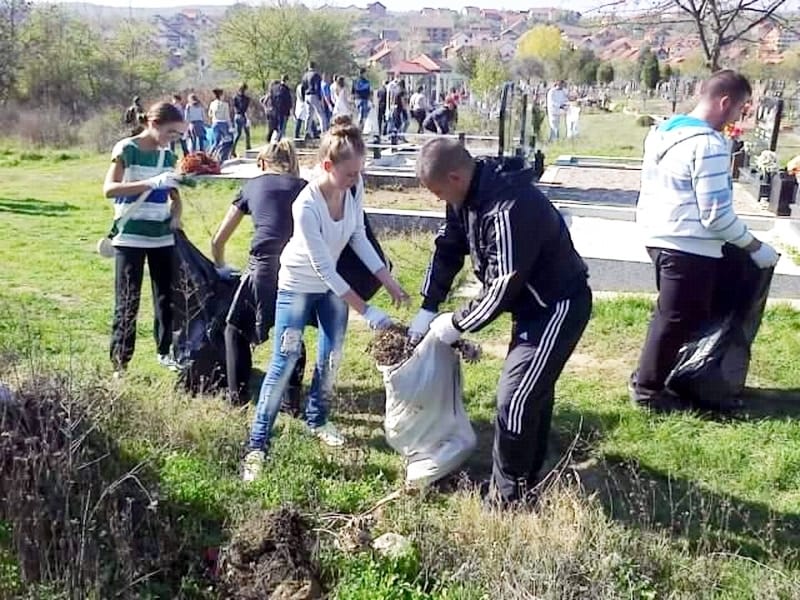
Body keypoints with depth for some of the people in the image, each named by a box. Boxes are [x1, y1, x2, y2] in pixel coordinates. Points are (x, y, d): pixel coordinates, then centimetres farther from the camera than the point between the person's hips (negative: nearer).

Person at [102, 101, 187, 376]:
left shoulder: (168, 155, 9)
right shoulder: (126, 149, -8)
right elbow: (109, 189, -19)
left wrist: (176, 216, -1)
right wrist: (151, 183, -30)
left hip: (162, 236, 6)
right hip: (130, 237, -6)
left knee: (167, 295, 10)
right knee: (128, 302, -4)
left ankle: (165, 351, 24)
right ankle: (120, 363, 3)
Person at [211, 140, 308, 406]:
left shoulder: (252, 186, 18)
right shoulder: (304, 187, 18)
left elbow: (218, 241, 23)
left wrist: (221, 267, 41)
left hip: (265, 265, -2)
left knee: (236, 328, 22)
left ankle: (238, 394, 19)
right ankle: (293, 394, 21)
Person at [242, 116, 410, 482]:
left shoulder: (355, 188, -19)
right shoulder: (306, 206, -35)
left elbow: (358, 238, -4)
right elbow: (322, 268, -31)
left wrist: (389, 282, -8)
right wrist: (366, 311, -31)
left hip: (332, 284, 6)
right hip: (298, 286, -6)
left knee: (331, 356, 14)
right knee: (284, 364, -6)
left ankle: (317, 419, 36)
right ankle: (257, 444, 3)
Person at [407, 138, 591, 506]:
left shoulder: (510, 208, -33)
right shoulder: (469, 193, -4)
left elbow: (502, 288, -28)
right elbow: (448, 248, 8)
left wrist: (457, 324, -15)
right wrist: (428, 308, 6)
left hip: (559, 306, -10)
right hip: (532, 301, 10)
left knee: (515, 397, -9)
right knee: (533, 389, 19)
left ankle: (507, 496, 7)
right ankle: (528, 477, 35)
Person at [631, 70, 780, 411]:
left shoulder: (664, 131, 8)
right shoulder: (709, 144, -21)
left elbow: (654, 190, 16)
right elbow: (716, 215, -21)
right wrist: (756, 248, -11)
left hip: (662, 239, 10)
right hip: (690, 248, -9)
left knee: (670, 317, 22)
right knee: (676, 321, 4)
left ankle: (647, 378, 32)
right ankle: (648, 390, 16)